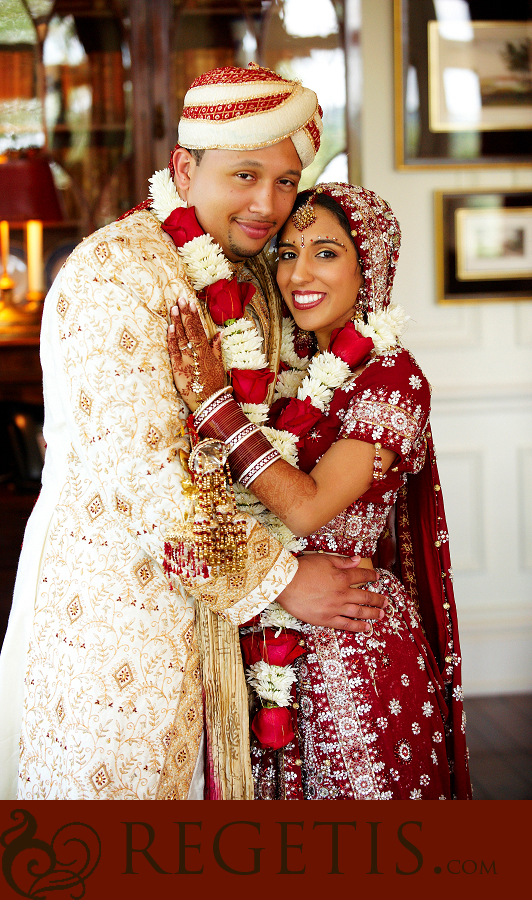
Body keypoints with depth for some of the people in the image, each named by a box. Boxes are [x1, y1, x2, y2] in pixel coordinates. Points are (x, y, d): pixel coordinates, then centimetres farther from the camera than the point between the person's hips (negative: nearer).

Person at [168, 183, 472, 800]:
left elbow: (306, 508, -23)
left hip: (359, 649, -6)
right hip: (274, 646, 6)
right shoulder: (290, 369, 7)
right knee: (284, 789, 18)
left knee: (357, 791, 8)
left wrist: (214, 401, -22)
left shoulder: (391, 376, -13)